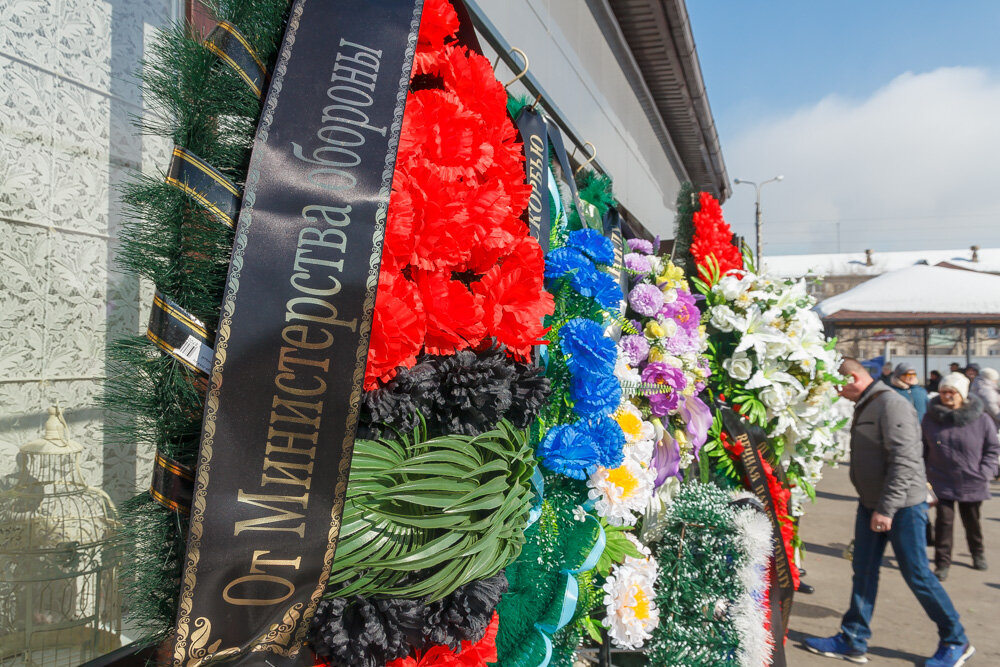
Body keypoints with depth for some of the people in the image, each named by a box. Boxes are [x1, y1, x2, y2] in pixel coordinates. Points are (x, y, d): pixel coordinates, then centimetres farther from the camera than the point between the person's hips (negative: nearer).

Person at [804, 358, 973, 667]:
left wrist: (887, 508, -25)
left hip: (902, 506, -9)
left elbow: (904, 462, -25)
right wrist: (873, 505, 18)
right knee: (863, 571, 10)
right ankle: (853, 641, 18)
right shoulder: (865, 406, 11)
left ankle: (956, 642, 24)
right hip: (872, 504, 9)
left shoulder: (891, 404, -19)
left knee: (917, 575, 3)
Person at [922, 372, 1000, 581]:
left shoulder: (981, 419, -9)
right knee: (944, 521, -3)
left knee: (972, 521, 18)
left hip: (972, 484, 0)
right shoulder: (931, 418, -5)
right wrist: (924, 474, 2)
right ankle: (942, 563, 9)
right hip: (942, 483, 0)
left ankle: (978, 553, 45)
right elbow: (923, 449, 5)